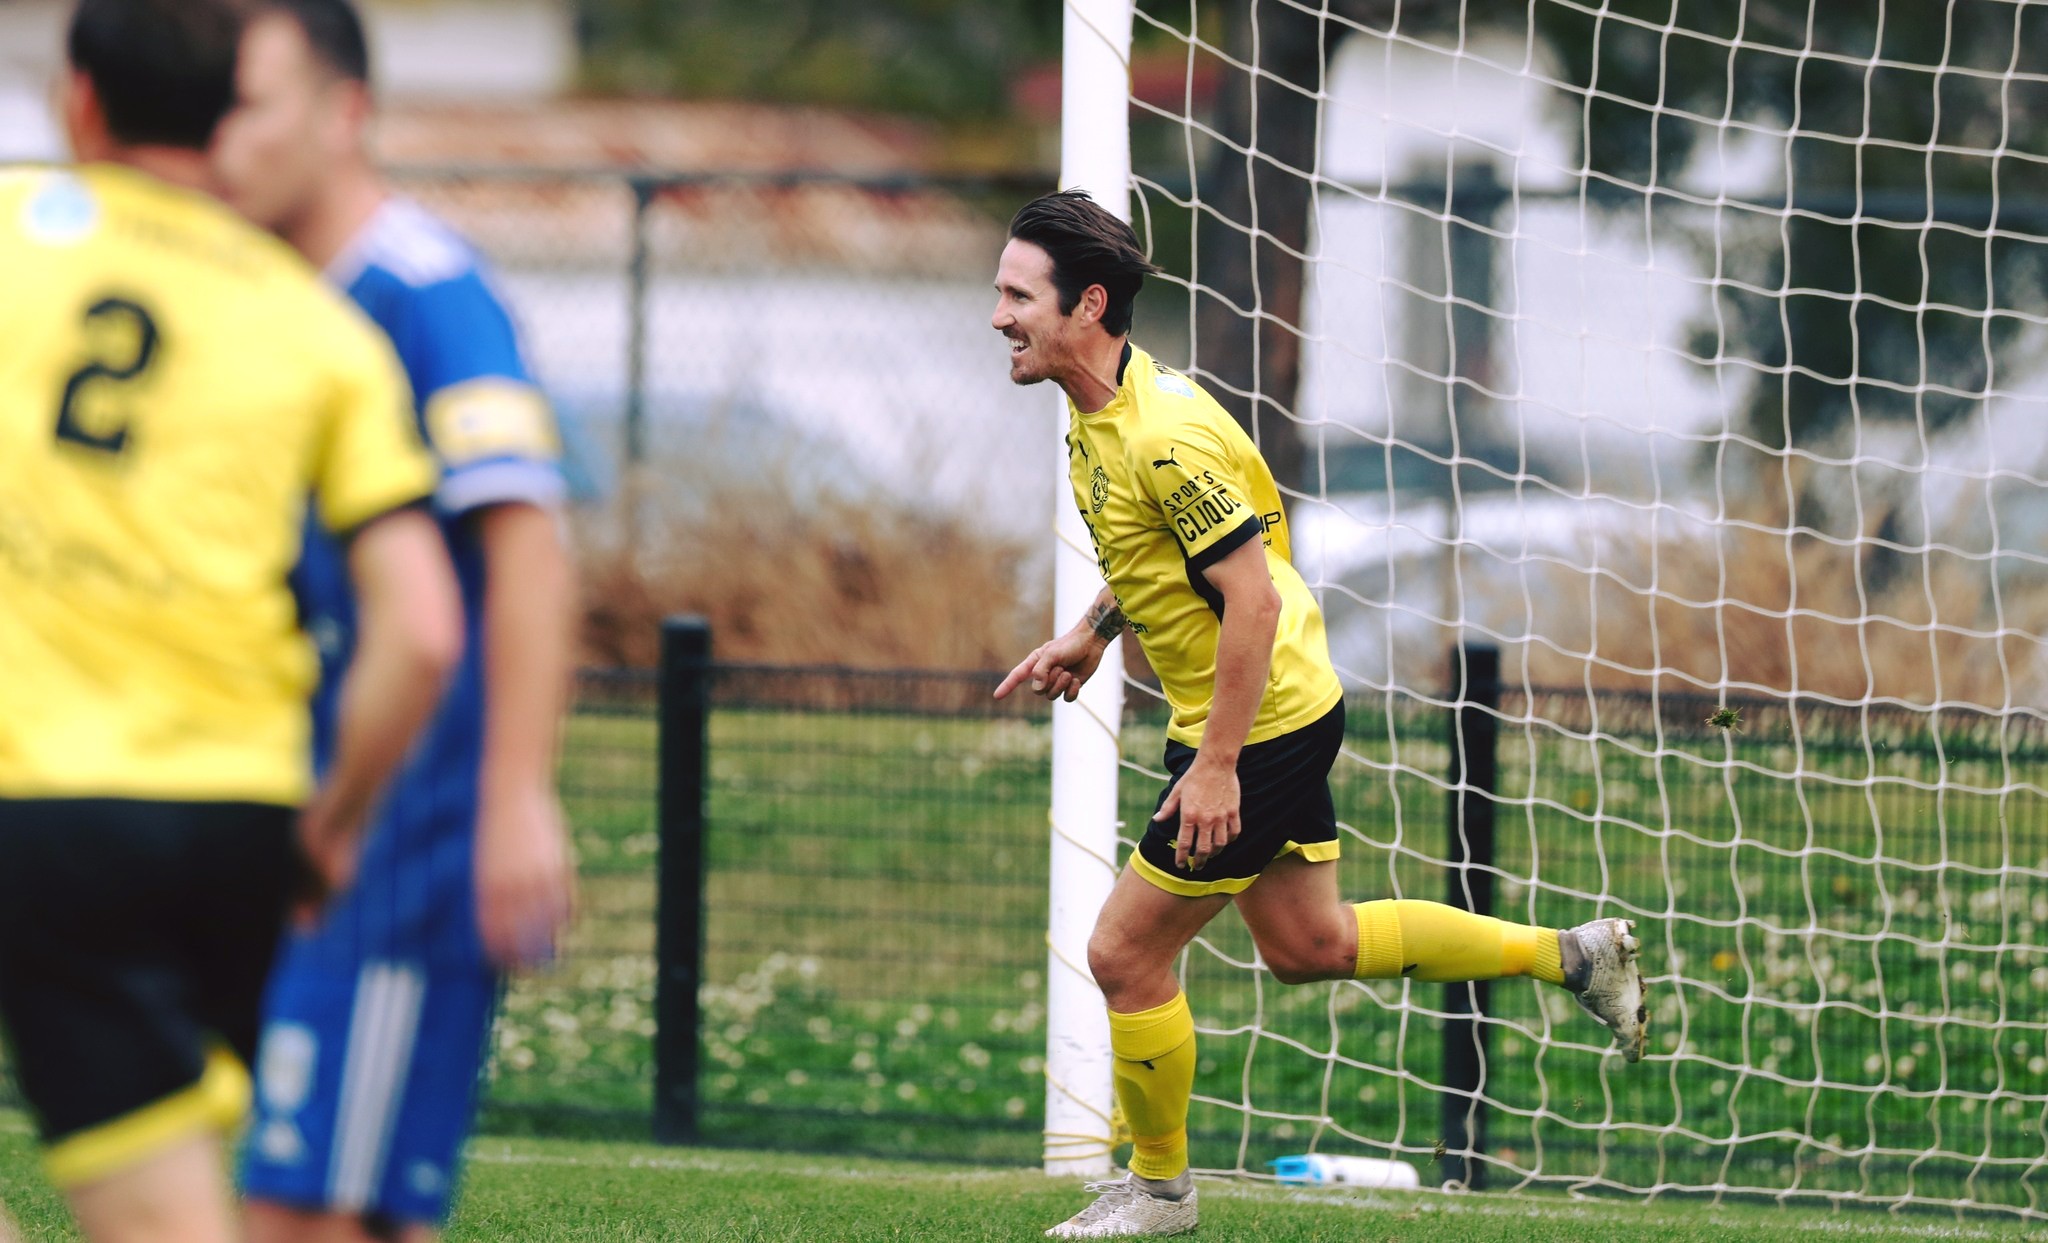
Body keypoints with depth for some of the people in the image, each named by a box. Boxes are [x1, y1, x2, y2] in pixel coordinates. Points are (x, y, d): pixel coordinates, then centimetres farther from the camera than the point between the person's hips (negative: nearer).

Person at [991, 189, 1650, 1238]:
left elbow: (1251, 599, -27)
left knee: (1124, 953, -1)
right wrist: (1091, 632, 14)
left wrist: (1217, 766, -25)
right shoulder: (1097, 416, 4)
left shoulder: (1163, 437, -27)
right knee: (1309, 945, 18)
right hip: (1282, 712, 10)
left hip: (1261, 729, -10)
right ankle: (1573, 956, 25)